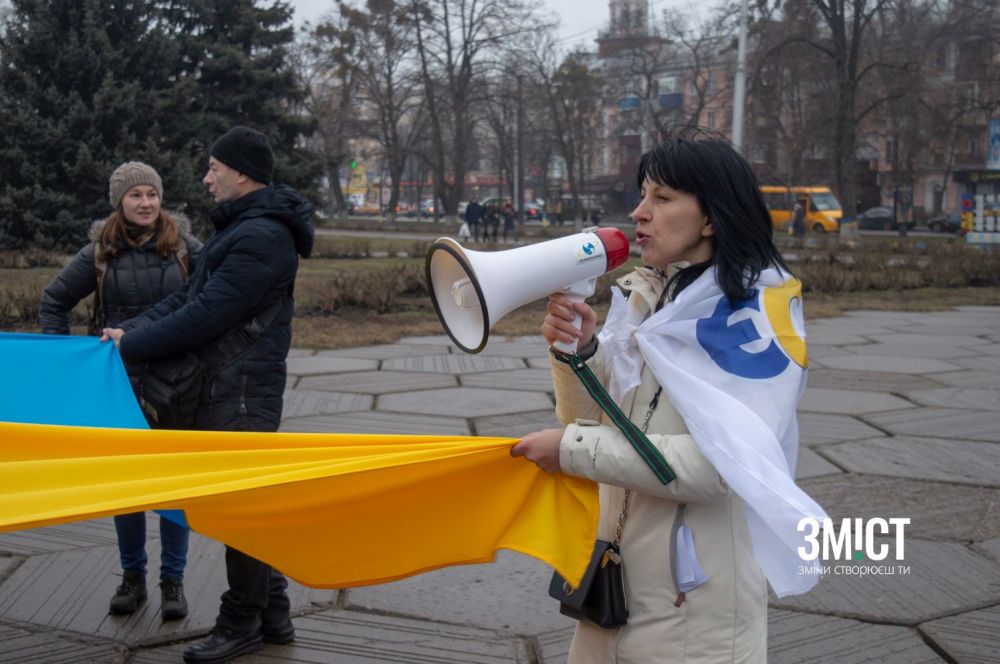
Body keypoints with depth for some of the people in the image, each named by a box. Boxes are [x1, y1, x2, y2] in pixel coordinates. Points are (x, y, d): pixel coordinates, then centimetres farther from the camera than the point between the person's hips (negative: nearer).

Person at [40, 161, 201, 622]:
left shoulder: (184, 246, -5)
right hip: (120, 382, 1)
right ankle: (132, 577, 24)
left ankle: (173, 581, 16)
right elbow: (54, 301, 8)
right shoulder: (101, 252, -2)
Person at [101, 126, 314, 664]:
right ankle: (272, 615, 25)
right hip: (226, 386, 10)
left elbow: (206, 314, -22)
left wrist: (133, 346, -14)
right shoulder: (242, 226, 14)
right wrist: (132, 329, -2)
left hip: (242, 392, -10)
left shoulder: (262, 237, -19)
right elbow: (190, 295, 11)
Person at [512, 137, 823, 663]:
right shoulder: (640, 297, 4)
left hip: (699, 591, -6)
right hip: (616, 574, 6)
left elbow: (720, 465, -23)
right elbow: (591, 422, 7)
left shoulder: (758, 310, -14)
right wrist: (576, 350, -12)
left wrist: (574, 449, -21)